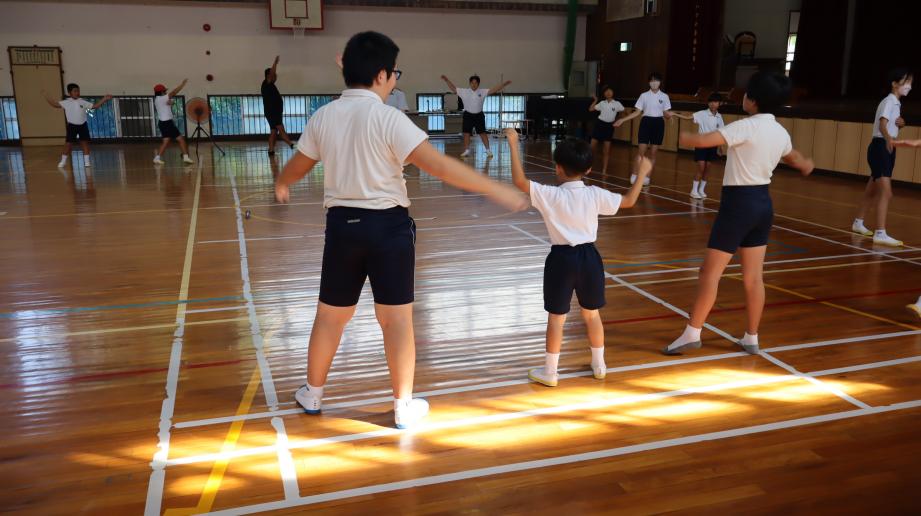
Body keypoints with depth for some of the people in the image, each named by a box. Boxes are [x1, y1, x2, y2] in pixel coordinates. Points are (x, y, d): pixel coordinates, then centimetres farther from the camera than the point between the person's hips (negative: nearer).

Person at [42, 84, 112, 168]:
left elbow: (95, 106, 1)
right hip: (72, 126, -1)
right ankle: (63, 161, 13)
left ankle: (86, 162, 7)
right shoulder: (66, 102, -3)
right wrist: (46, 96, -12)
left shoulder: (83, 102, 1)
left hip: (83, 125, 1)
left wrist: (104, 99, -7)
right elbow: (55, 104, -7)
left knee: (85, 143, 1)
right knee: (68, 144, 0)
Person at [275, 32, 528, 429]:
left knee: (330, 315, 18)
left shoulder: (323, 117, 3)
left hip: (343, 223, 4)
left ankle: (312, 394, 35)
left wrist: (281, 185, 43)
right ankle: (404, 407, 17)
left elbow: (297, 166, 20)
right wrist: (499, 191, -19)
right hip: (387, 224, -4)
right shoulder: (387, 118, -14)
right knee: (396, 319, 6)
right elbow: (438, 165, -22)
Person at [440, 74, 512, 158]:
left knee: (482, 133, 0)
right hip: (468, 115, 0)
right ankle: (466, 151, 11)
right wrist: (447, 80, -12)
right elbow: (453, 88, -3)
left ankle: (488, 150, 5)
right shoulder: (464, 91, -2)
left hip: (479, 115, 0)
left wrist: (504, 84, -13)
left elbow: (494, 89, -5)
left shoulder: (482, 92, -1)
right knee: (466, 133, 1)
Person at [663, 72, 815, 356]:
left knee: (710, 273, 0)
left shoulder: (746, 126, -16)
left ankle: (692, 333, 5)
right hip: (762, 203, 8)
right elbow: (796, 160, 29)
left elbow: (703, 141, -24)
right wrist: (807, 165, 53)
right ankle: (752, 338, 20)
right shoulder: (781, 133, 8)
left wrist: (677, 136, -4)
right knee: (753, 277, 12)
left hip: (738, 203, -8)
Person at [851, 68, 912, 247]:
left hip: (888, 148, 10)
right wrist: (888, 139, -48)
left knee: (872, 191, 19)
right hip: (880, 148, -10)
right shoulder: (889, 101, -13)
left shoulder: (896, 103, 15)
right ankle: (880, 234, -21)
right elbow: (882, 125, -28)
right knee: (886, 193, -18)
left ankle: (858, 223, 32)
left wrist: (901, 123, 2)